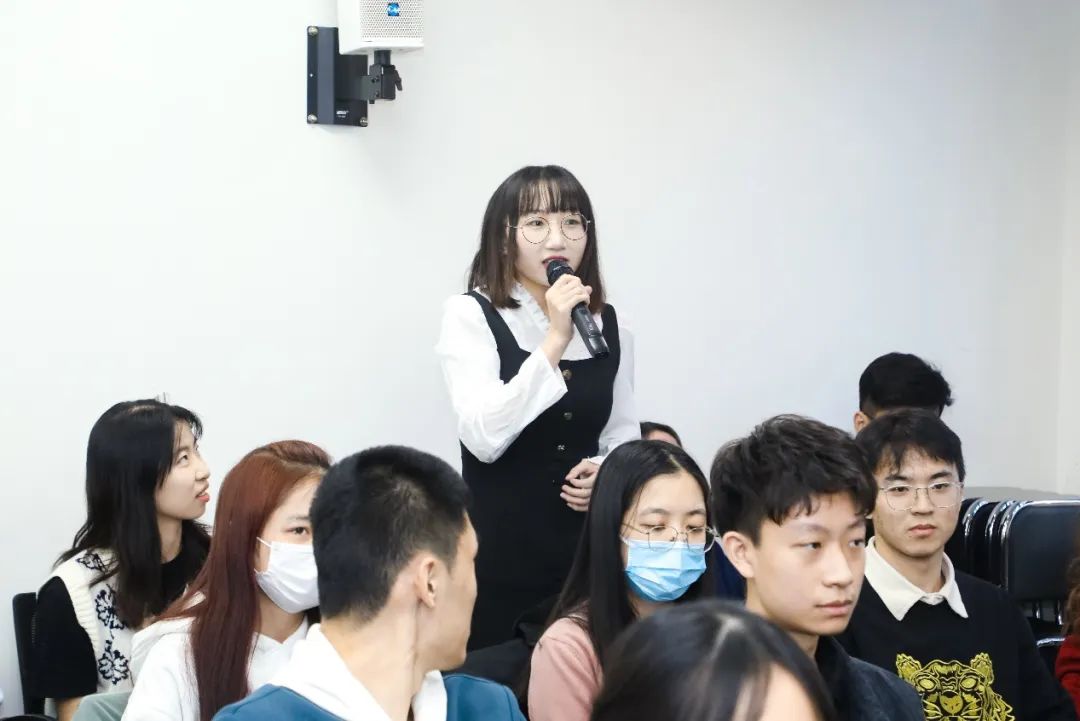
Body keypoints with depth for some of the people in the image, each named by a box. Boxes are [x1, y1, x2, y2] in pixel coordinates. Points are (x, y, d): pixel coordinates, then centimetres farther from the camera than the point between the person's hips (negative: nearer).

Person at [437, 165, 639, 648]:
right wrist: (555, 341, -22)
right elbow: (484, 438, -19)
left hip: (588, 546, 4)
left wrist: (607, 473, -6)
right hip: (500, 550, -4)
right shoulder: (470, 316, -6)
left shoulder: (609, 325, 9)